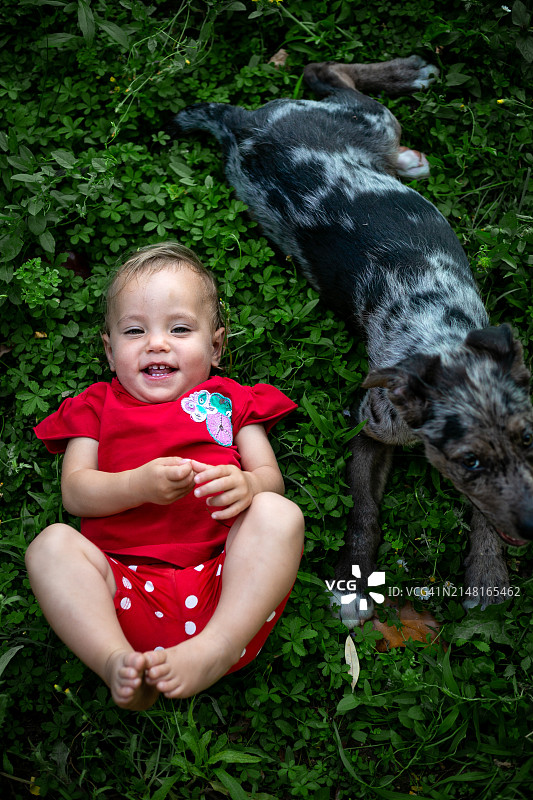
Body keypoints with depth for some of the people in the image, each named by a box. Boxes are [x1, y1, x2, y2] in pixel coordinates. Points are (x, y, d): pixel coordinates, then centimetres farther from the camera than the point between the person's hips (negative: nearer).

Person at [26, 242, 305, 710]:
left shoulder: (231, 400, 20)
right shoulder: (97, 406, 20)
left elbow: (272, 479, 9)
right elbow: (74, 493, 7)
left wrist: (245, 485, -18)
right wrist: (141, 484, -15)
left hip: (224, 582, 0)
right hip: (129, 591, 0)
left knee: (280, 514, -25)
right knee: (52, 544, -21)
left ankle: (215, 650, -36)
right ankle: (118, 661, -35)